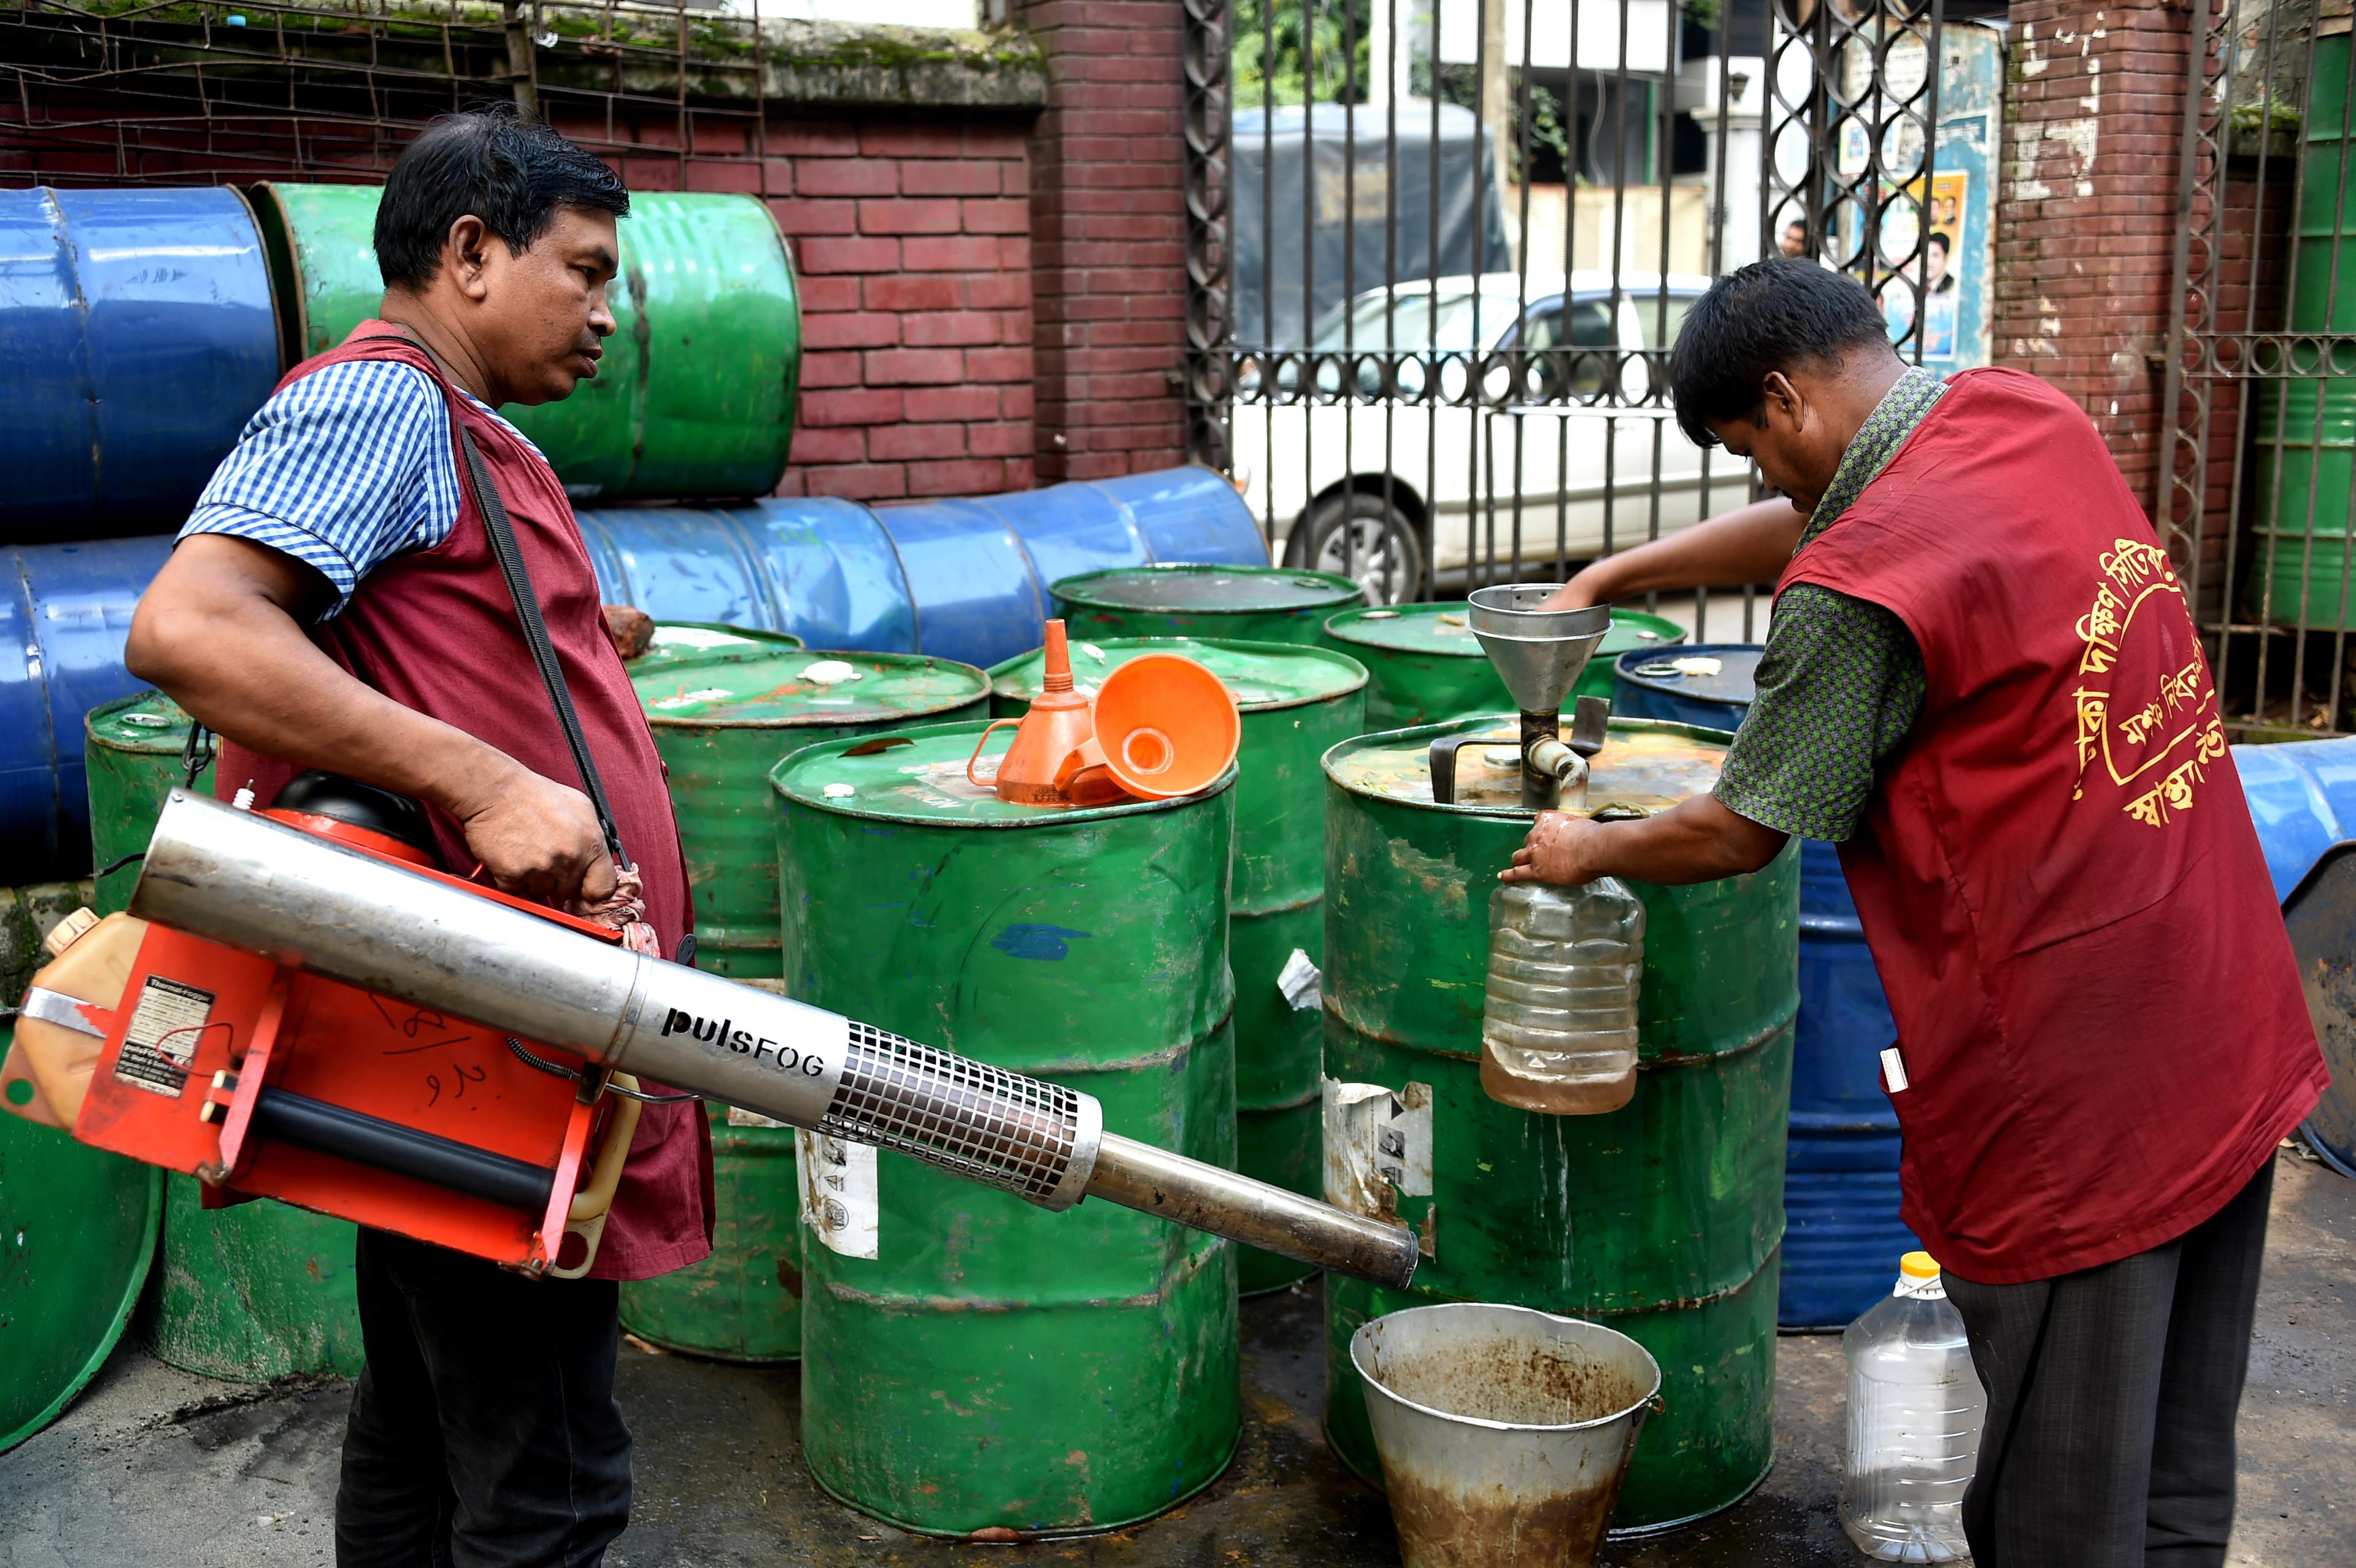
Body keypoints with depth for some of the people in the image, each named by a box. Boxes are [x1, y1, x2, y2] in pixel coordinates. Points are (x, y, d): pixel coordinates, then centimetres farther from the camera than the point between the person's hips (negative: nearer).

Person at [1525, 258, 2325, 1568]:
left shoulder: (1859, 594, -20)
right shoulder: (2029, 417, 5)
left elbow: (1738, 836, -8)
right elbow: (1815, 527, 20)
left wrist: (1591, 851, 10)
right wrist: (1614, 577, 24)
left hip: (2073, 1091, -9)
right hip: (2236, 1044, 9)